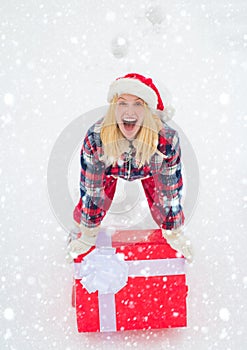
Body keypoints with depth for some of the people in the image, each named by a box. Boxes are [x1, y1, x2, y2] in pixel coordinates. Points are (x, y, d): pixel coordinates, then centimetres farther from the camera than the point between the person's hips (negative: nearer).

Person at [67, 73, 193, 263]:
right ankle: (86, 233, 30)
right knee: (93, 203, -5)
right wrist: (87, 236, -11)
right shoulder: (95, 137, -40)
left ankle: (175, 234, 33)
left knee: (163, 204, -2)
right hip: (110, 169, 0)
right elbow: (90, 189, -24)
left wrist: (175, 234, -10)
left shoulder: (167, 139, -41)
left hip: (150, 169, 0)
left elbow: (172, 191, -24)